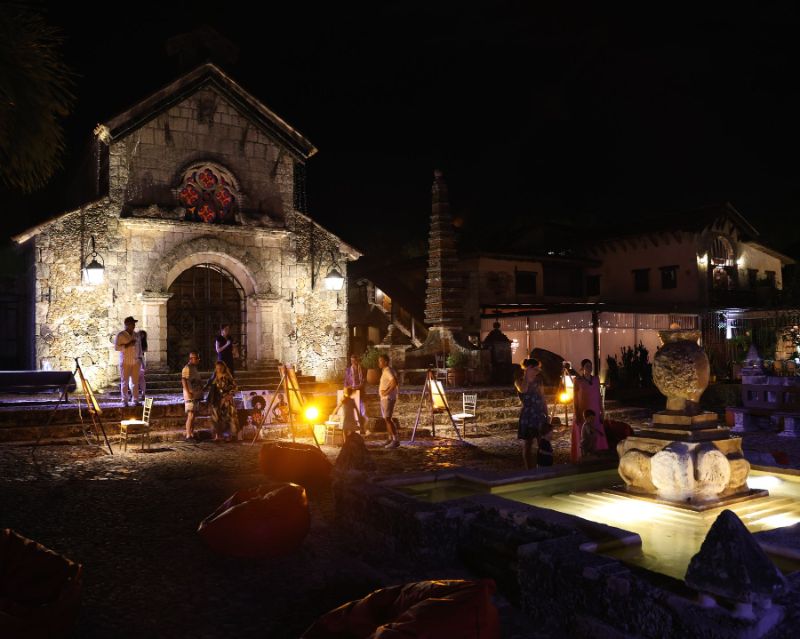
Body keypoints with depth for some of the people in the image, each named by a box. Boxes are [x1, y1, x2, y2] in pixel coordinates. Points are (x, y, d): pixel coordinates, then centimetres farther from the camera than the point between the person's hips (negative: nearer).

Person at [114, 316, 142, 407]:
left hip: (136, 362, 4)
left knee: (135, 382, 2)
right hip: (125, 362, -4)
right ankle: (124, 401, 4)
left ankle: (135, 400, 5)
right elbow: (116, 347, -8)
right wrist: (127, 345, -17)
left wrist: (140, 357, 15)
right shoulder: (121, 335, -3)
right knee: (124, 382, 0)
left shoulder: (136, 335, 12)